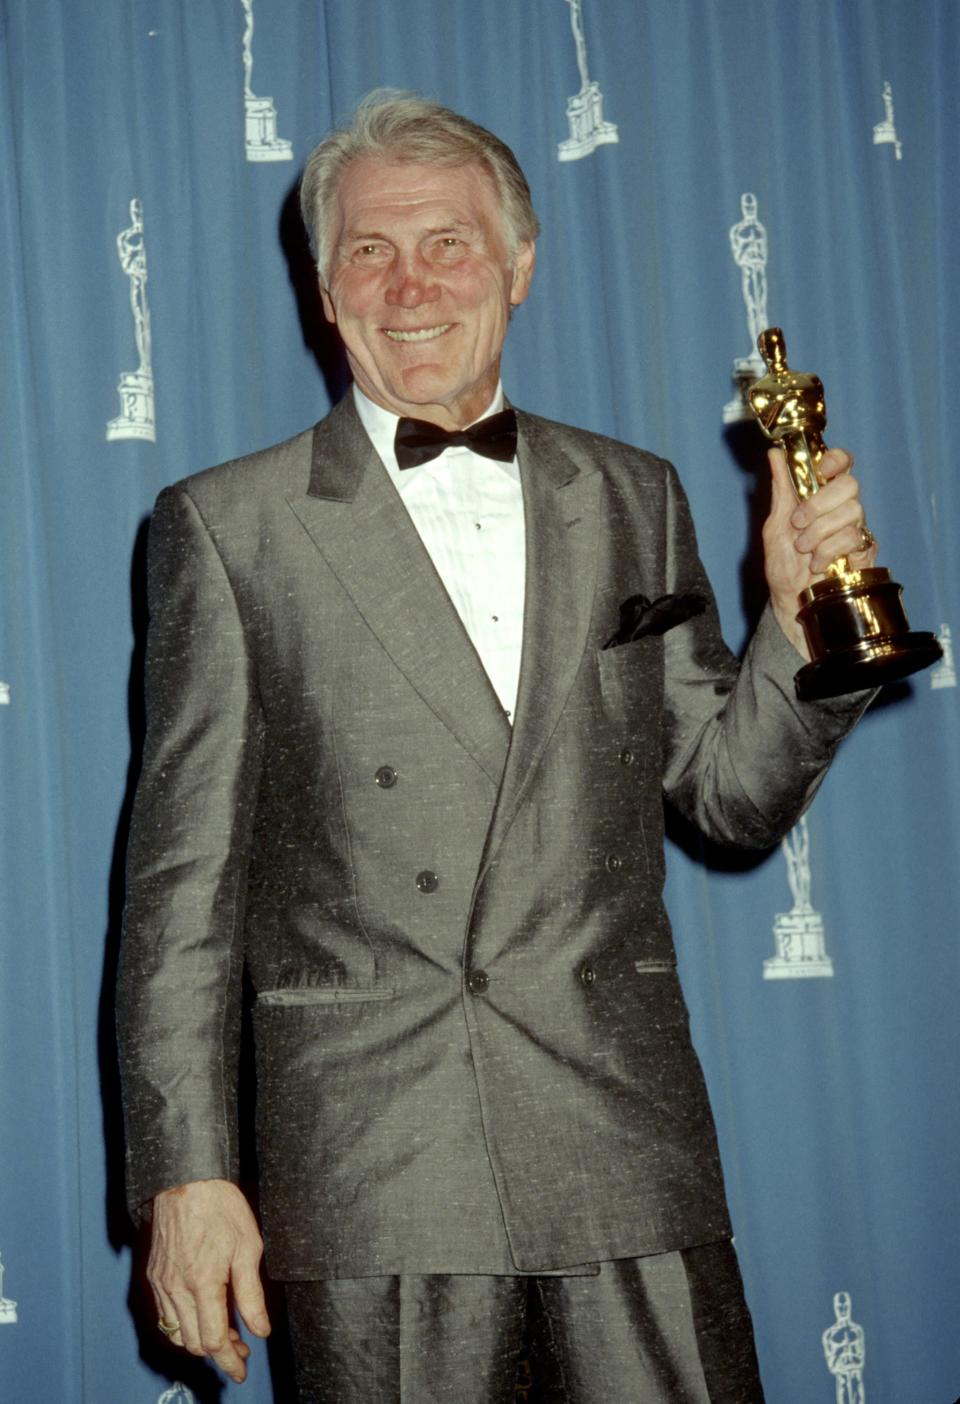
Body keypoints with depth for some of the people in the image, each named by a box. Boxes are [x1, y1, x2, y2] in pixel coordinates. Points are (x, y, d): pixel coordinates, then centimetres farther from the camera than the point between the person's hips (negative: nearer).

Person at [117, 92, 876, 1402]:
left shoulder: (633, 499, 11)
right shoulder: (229, 525, 2)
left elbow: (731, 797, 13)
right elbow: (184, 877, 0)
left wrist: (798, 615, -4)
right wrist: (188, 1172, -6)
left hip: (628, 1146, 3)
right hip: (371, 1170, -2)